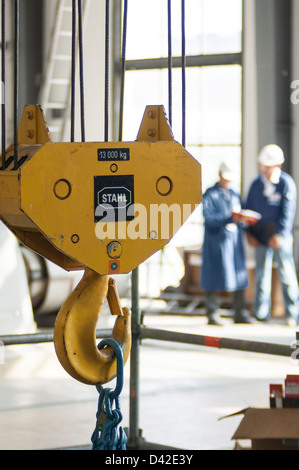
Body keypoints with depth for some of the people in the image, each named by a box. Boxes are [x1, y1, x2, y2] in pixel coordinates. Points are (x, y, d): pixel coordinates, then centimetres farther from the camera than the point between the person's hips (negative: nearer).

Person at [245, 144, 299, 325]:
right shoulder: (256, 184, 9)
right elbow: (249, 209, 12)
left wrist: (280, 234, -17)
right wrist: (249, 233, 2)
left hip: (279, 236, -5)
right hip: (260, 236, 5)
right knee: (261, 273, 7)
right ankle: (261, 313, 13)